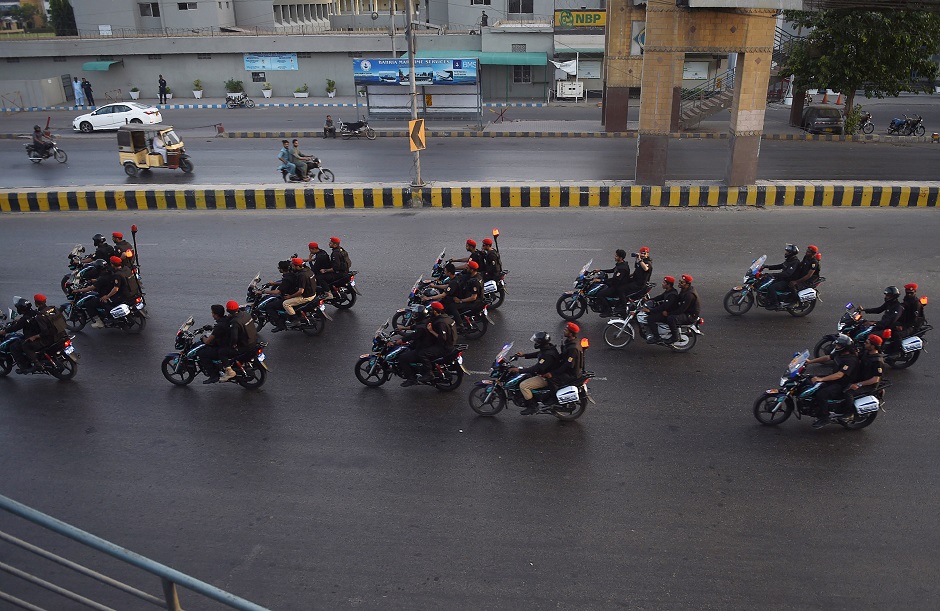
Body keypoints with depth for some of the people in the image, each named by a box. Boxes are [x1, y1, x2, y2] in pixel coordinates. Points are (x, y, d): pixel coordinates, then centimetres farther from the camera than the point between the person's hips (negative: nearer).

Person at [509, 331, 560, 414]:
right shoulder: (548, 347, -3)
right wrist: (524, 354, 12)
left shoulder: (548, 355, -33)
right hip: (546, 372, 11)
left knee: (523, 386, -17)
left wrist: (519, 370, -33)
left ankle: (532, 406, -4)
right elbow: (537, 354, 18)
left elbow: (538, 368, -35)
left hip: (546, 377, -11)